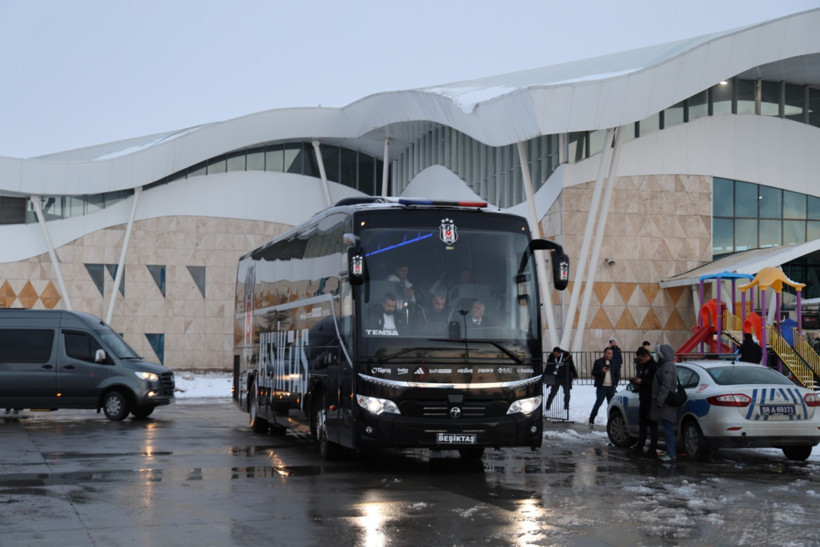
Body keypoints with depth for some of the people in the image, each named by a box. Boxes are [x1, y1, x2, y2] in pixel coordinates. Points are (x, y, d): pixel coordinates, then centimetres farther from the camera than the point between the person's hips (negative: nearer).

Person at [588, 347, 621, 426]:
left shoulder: (614, 363, 12)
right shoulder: (598, 362, 2)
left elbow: (617, 374, 17)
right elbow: (593, 373, -2)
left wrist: (615, 383, 5)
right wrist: (601, 371, -19)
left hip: (611, 387, 4)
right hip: (601, 387, -4)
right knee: (598, 403, -11)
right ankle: (591, 420, -2)